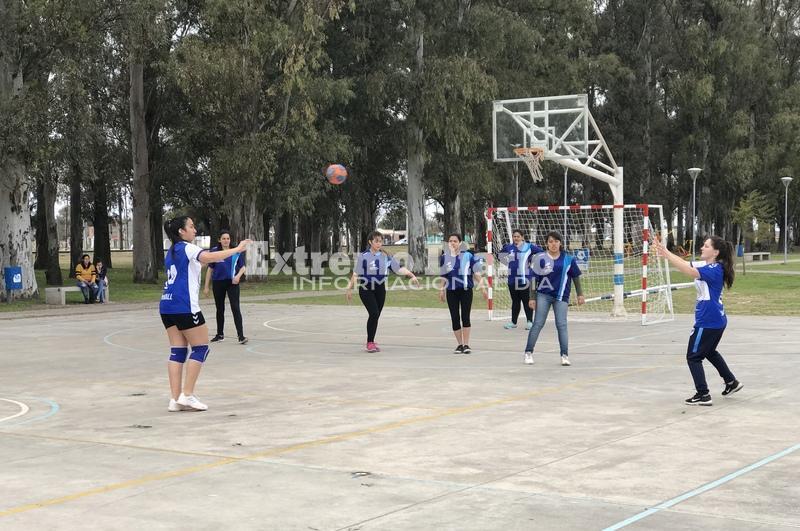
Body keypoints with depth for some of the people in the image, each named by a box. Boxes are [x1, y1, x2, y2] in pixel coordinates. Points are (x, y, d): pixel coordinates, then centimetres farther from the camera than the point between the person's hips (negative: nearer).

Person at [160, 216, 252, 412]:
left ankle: (175, 399, 2)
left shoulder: (172, 252, 18)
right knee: (201, 347, 1)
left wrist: (204, 261, 26)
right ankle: (187, 395, -3)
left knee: (177, 350, 6)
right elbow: (209, 257, -25)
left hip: (167, 306, 8)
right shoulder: (186, 248, -8)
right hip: (185, 307, -8)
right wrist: (236, 249, -22)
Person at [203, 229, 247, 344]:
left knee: (235, 308, -12)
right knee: (220, 309, 13)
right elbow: (210, 269, 8)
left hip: (232, 283, -2)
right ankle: (220, 334, 27)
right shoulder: (214, 251, 2)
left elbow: (242, 267, 6)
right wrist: (206, 286, 8)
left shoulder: (236, 251, -1)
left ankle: (241, 336, -14)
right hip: (218, 283, 2)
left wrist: (238, 275, -15)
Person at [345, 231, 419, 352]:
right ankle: (370, 342, -5)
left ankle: (371, 342, 20)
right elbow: (356, 274, -2)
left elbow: (399, 268, 3)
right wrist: (349, 288, -3)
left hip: (380, 289, 4)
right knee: (374, 314, -17)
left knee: (376, 316, 6)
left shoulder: (386, 256, 5)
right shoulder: (363, 256, -6)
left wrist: (412, 275, -8)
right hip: (366, 289, -4)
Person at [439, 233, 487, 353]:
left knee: (465, 317, -4)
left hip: (466, 289, -2)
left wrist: (482, 287, -1)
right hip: (451, 291, 2)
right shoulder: (444, 257, 3)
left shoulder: (468, 255, -3)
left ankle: (466, 344, 3)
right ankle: (460, 344, 13)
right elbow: (443, 275, 12)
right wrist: (442, 290, 10)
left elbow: (476, 272, 1)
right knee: (455, 318, 4)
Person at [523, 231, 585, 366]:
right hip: (543, 295, -1)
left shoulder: (568, 259, 2)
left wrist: (580, 294, 7)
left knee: (561, 325, -4)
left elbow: (576, 277, 10)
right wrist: (532, 298, -1)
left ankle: (565, 355, 1)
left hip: (561, 296, 1)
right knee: (538, 324, -2)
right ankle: (528, 352, 7)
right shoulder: (541, 258, -1)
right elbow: (534, 278, 2)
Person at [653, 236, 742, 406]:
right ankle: (732, 382, 38)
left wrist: (666, 254, -36)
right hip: (717, 320, 10)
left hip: (708, 321, -10)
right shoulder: (706, 266, 7)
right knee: (709, 352, 29)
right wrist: (665, 253, -8)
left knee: (693, 357, -1)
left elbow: (689, 271, -33)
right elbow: (686, 264, 4)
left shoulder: (715, 269, -21)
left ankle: (703, 395, 0)